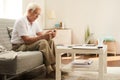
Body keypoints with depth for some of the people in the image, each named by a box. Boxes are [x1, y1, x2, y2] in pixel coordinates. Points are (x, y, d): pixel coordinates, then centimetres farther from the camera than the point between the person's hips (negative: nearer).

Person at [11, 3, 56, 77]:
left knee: (50, 41, -8)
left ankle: (55, 66, -10)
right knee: (43, 42, -29)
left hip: (30, 43, 9)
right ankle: (50, 70, -22)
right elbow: (26, 40, -25)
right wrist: (43, 36, -34)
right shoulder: (21, 21, -18)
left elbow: (41, 34, 1)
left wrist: (49, 35, -21)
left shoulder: (35, 22, 8)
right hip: (19, 46, -8)